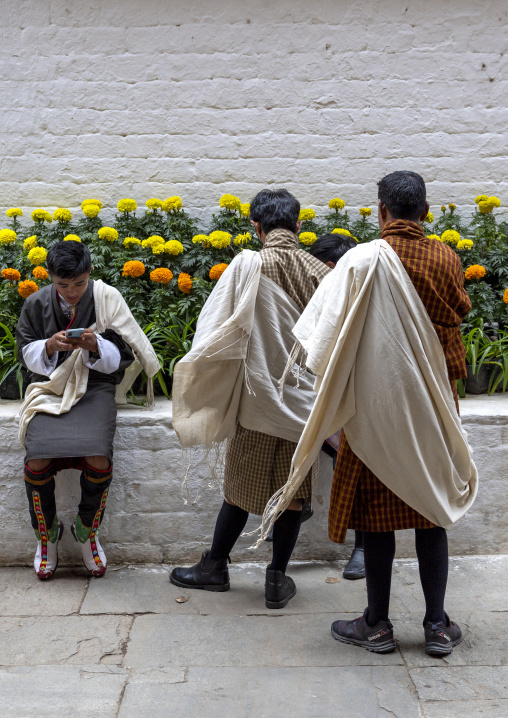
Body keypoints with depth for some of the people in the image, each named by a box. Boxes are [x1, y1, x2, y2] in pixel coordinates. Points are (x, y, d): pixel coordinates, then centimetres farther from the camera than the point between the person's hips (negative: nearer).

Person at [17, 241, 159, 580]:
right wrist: (49, 346, -13)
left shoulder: (107, 299, -1)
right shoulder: (36, 304, 3)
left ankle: (87, 530, 6)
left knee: (99, 460, -26)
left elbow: (121, 358, 1)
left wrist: (96, 347, -20)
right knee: (37, 462, -23)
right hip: (50, 386, 1)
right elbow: (27, 354, 9)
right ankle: (47, 534, 8)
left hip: (95, 387, -1)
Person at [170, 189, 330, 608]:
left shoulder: (248, 266, -11)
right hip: (305, 398, 2)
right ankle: (278, 579, 19)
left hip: (259, 395, -2)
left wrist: (196, 371, 2)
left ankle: (216, 566, 28)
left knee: (243, 484, 11)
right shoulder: (320, 271, -2)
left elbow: (218, 329, -11)